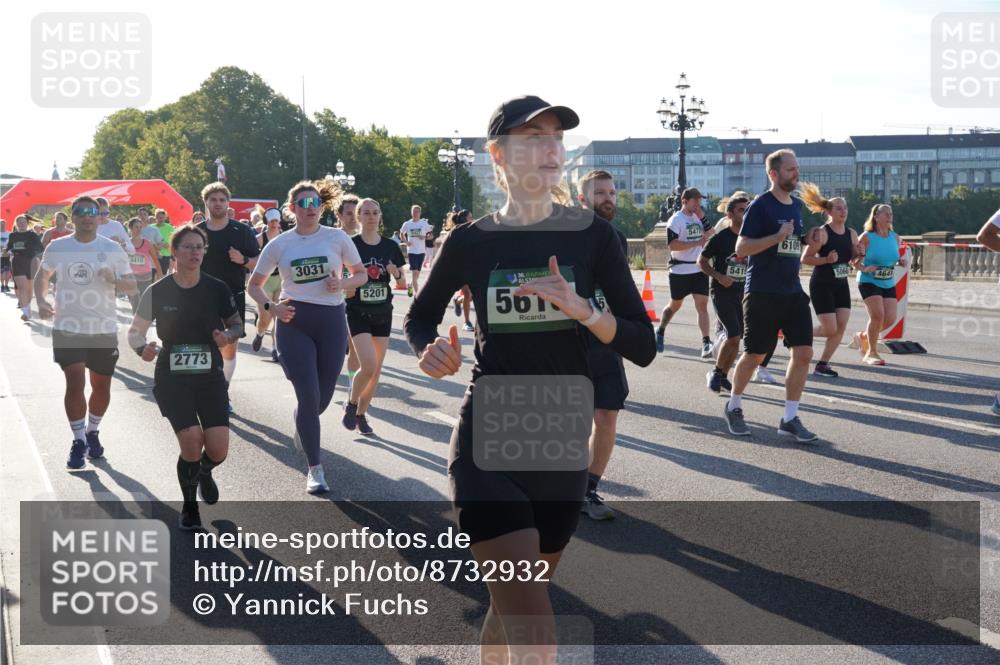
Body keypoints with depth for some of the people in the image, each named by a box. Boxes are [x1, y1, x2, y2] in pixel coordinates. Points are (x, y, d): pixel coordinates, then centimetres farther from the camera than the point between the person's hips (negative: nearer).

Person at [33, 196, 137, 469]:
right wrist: (41, 301, -1)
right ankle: (78, 441, 5)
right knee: (75, 383, -10)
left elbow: (132, 286, 0)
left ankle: (93, 432, 34)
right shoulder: (57, 247, 1)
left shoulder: (112, 249, -2)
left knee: (101, 387, 10)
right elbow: (42, 276, 17)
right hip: (67, 328, -1)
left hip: (104, 329, 1)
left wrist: (114, 280, -22)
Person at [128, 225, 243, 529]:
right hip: (172, 380, -1)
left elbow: (237, 324, 10)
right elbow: (135, 330, 5)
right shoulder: (157, 292, -5)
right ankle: (190, 507, 11)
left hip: (210, 378, 2)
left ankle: (204, 472, 32)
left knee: (218, 450, -10)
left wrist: (228, 337, -13)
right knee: (192, 440, -17)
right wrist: (143, 348, -17)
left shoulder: (217, 289, -2)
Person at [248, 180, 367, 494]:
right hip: (294, 322, -1)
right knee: (308, 396, -10)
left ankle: (302, 424, 45)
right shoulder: (279, 244, 1)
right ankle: (315, 469, 1)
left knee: (323, 397, 7)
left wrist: (343, 283, -12)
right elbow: (254, 284, 9)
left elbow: (361, 274, 10)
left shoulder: (337, 238, 1)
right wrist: (271, 306, -10)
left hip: (331, 320, 1)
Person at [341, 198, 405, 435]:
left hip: (383, 313, 4)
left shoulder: (390, 246, 3)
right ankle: (351, 404, 10)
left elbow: (403, 282, 9)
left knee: (376, 369, 7)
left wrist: (396, 274, -12)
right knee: (368, 366, -17)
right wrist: (346, 288, -22)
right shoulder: (350, 245, -6)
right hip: (358, 312, -4)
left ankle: (361, 413, 25)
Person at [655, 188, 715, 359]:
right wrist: (697, 243, -24)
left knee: (702, 305, -7)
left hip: (699, 269, 5)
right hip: (680, 271, -4)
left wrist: (702, 217, -3)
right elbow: (673, 245, -20)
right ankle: (660, 332, 35)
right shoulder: (676, 220, -10)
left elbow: (711, 235, 7)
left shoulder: (698, 218, 11)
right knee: (675, 305, 11)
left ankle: (706, 343, -12)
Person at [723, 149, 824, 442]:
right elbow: (741, 248, -15)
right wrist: (778, 236, -23)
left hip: (793, 292, 6)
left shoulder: (797, 205, 12)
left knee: (803, 353, -2)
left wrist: (811, 242, 2)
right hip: (762, 294, -6)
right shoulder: (761, 205, -10)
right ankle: (733, 407, 27)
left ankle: (790, 418, 7)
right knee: (754, 355, 4)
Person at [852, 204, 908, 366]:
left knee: (890, 319, -2)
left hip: (888, 284, 6)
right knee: (877, 315, -19)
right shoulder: (867, 237, -11)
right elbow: (855, 260, -10)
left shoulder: (895, 237, 6)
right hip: (868, 282, -6)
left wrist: (902, 261, -3)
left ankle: (863, 337, 27)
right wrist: (864, 268, -29)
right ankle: (871, 353, 0)